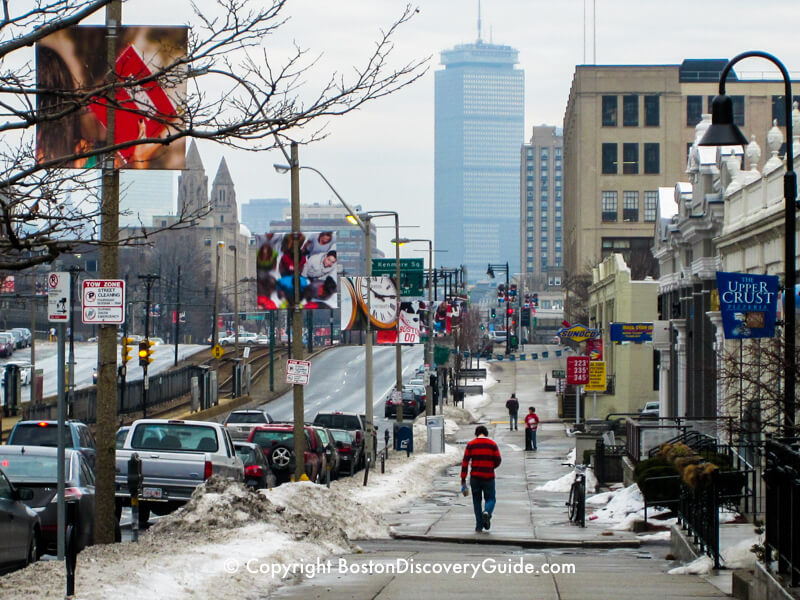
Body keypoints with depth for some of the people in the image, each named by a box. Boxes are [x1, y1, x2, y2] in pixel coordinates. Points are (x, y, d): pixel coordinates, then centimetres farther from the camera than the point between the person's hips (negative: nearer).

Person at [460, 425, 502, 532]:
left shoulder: (471, 445, 1)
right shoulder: (492, 444, 0)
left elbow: (465, 462, -3)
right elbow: (498, 461, 1)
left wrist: (463, 480, -1)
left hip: (475, 477, 1)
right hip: (489, 477, -1)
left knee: (477, 500, 13)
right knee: (490, 499, 11)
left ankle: (479, 526, 9)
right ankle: (487, 512, -21)